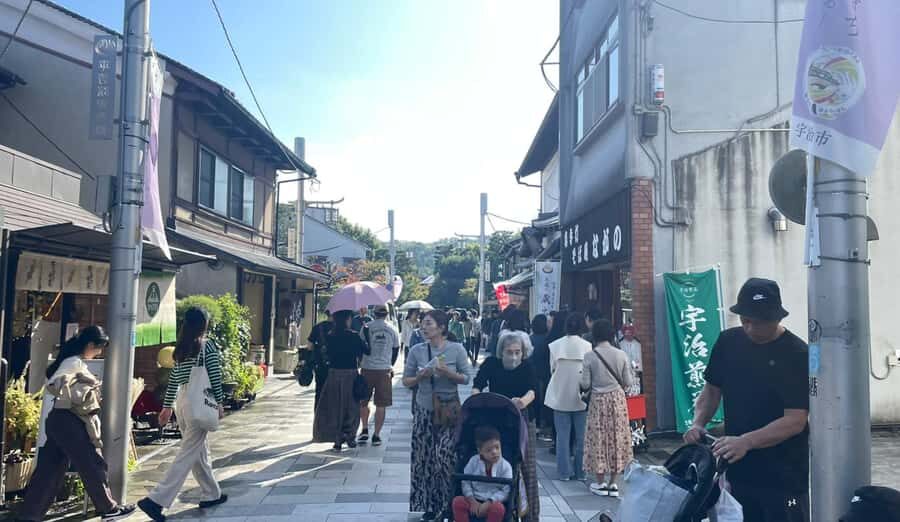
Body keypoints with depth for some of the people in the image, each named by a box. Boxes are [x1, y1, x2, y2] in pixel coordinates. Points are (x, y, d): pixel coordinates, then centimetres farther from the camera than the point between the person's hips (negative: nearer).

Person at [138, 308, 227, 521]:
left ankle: (211, 495, 28)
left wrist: (167, 406, 17)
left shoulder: (180, 348, 8)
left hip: (181, 400, 8)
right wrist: (219, 403, 0)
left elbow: (173, 378, 11)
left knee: (200, 450, 18)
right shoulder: (208, 346, -10)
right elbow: (215, 378, -9)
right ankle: (156, 500, -9)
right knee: (188, 454, -4)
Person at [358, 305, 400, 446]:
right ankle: (376, 435, 8)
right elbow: (396, 349, 11)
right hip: (384, 370, 1)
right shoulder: (392, 329, 2)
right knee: (381, 405, 7)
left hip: (367, 369, -1)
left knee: (363, 402, 16)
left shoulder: (367, 327, -5)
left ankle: (365, 430, 10)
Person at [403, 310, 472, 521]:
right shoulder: (417, 350, 0)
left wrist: (448, 373, -18)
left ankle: (449, 504, 11)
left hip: (448, 409, -2)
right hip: (424, 409, 2)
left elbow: (466, 378, -2)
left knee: (445, 456, -7)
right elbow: (406, 381, 5)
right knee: (424, 457, 4)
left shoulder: (456, 349, -5)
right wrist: (420, 377, -14)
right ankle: (429, 504, 19)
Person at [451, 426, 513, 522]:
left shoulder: (505, 466, -8)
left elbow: (506, 491, -11)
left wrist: (488, 503, -21)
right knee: (457, 502, -23)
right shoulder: (473, 461, -2)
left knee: (498, 508, -35)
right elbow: (466, 482, 0)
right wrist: (472, 501, -13)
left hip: (493, 502, -2)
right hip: (474, 501, 3)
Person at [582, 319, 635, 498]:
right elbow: (628, 382, -3)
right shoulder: (621, 355, -6)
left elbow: (585, 384, -9)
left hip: (598, 400, -2)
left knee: (599, 439, 8)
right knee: (616, 438, 11)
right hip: (617, 399, 2)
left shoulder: (590, 356, -12)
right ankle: (613, 484, 16)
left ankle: (600, 484, 15)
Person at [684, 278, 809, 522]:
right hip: (738, 473, 5)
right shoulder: (728, 342, 3)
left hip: (784, 479, -4)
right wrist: (699, 422, -5)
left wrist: (746, 442, -28)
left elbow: (795, 420, -17)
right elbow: (712, 389, 12)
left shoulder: (797, 354, -13)